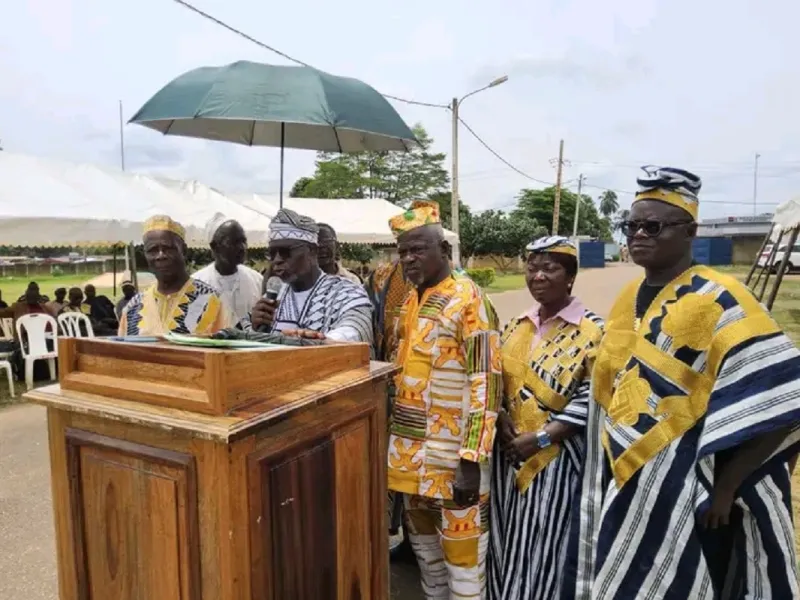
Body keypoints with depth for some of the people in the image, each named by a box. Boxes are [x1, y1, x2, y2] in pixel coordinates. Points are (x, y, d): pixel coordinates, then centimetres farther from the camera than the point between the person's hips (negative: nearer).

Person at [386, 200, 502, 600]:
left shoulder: (468, 300, -13)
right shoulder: (409, 303, 10)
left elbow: (486, 383, -18)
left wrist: (472, 460, -21)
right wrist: (398, 442, 17)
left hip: (452, 455, -7)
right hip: (410, 450, 8)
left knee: (460, 551, 6)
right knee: (423, 539, 21)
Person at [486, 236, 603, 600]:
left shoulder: (591, 331, -9)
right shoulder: (516, 327, 8)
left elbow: (589, 400, -15)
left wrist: (539, 438, -18)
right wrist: (501, 418, -5)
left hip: (555, 457, -5)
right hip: (509, 450, 5)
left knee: (543, 546, 6)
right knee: (506, 540, 15)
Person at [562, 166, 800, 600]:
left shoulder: (718, 300, -15)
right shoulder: (626, 299, 6)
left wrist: (725, 486, -17)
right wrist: (608, 474, 13)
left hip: (686, 495, -6)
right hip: (624, 489, 7)